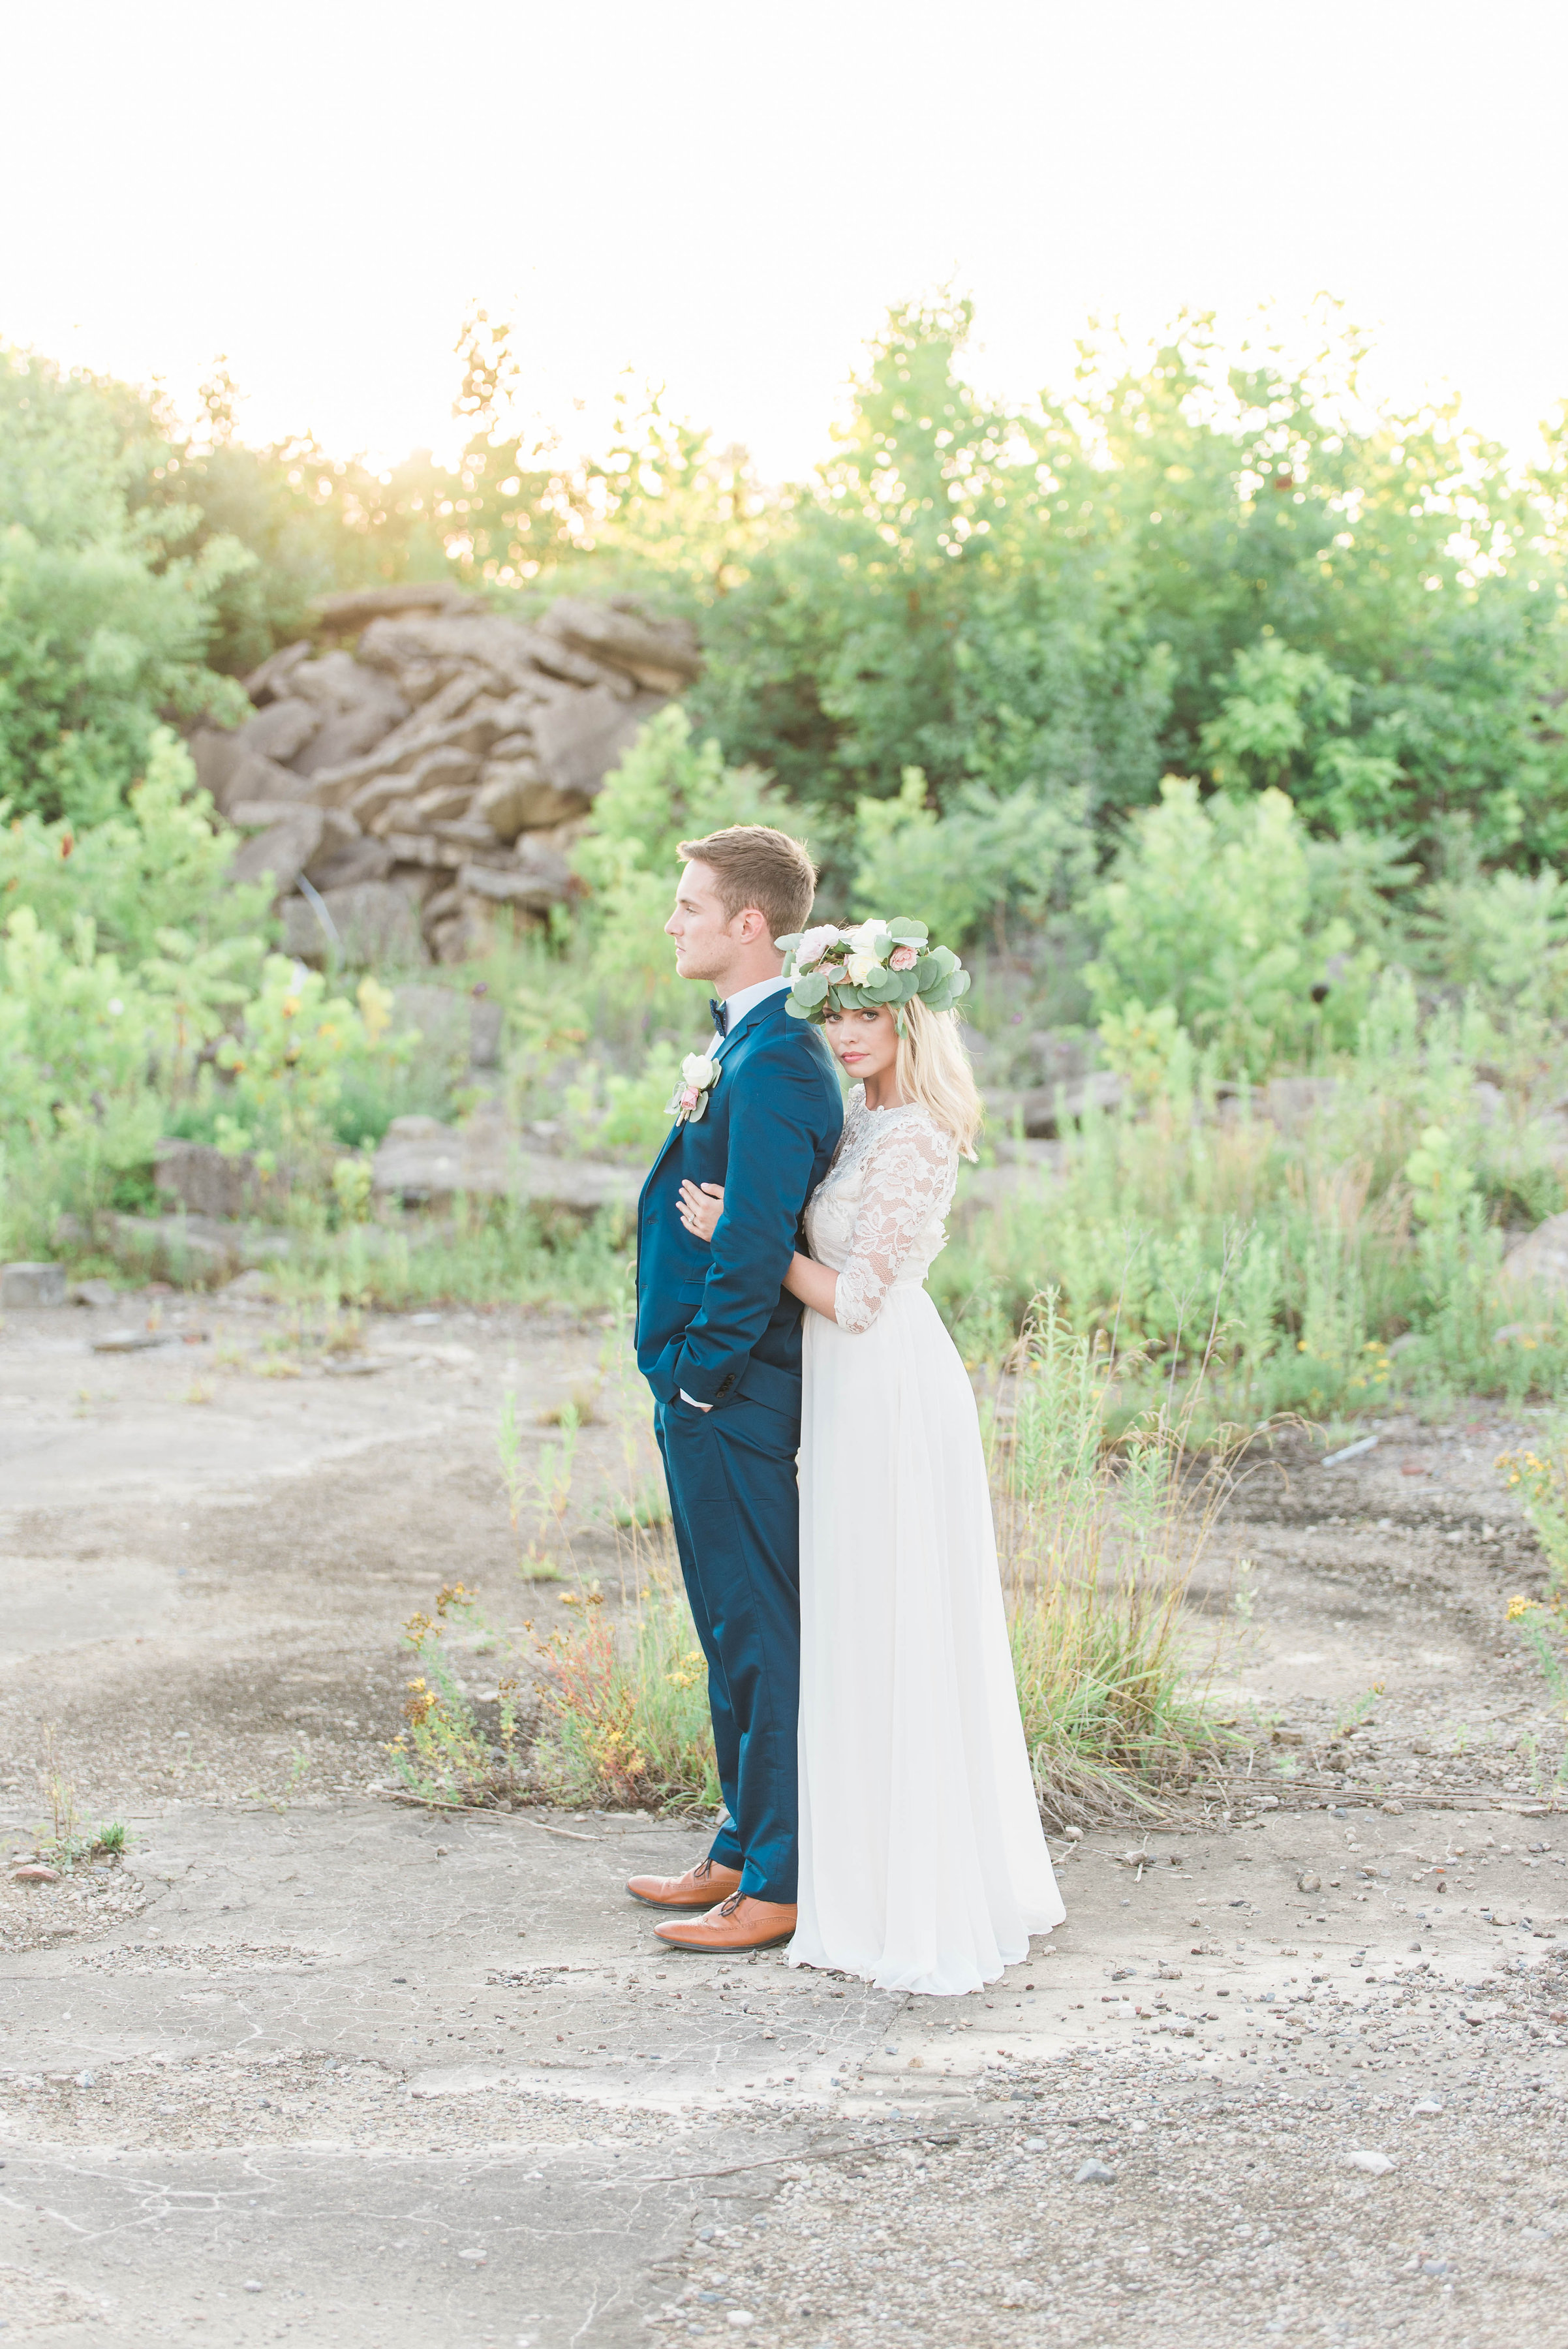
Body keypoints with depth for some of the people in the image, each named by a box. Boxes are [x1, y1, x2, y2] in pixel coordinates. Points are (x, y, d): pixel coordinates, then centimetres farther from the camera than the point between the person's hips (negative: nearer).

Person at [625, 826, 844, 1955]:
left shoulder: (771, 1066, -21)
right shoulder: (745, 1045, 11)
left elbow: (754, 1247, -23)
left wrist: (703, 1375, -16)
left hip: (731, 1394, -10)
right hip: (706, 1384, 10)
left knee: (760, 1630, -1)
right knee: (734, 1626, 18)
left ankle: (780, 1884, 8)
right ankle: (745, 1849, 30)